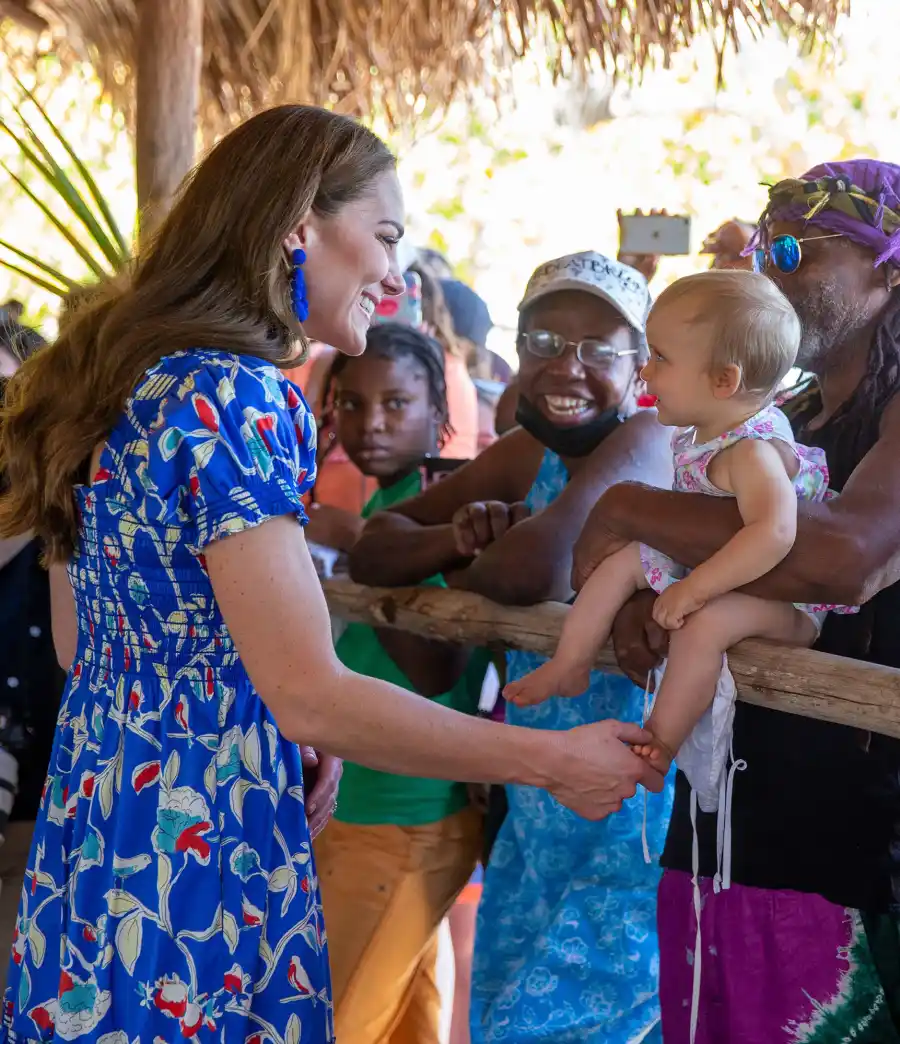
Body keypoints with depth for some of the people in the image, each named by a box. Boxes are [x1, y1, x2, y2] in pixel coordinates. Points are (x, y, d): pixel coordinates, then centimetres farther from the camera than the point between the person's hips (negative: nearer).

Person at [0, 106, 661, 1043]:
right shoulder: (234, 397, -18)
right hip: (200, 851, -9)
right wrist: (557, 762, -15)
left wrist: (290, 738, 12)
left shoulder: (138, 373, 10)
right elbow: (310, 698, -22)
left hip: (90, 824, 9)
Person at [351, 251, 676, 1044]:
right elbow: (371, 552, 5)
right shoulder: (525, 458, 6)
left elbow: (535, 570, -33)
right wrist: (461, 535, -17)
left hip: (630, 838, -7)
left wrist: (455, 566, -9)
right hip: (534, 824, 8)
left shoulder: (644, 444, -17)